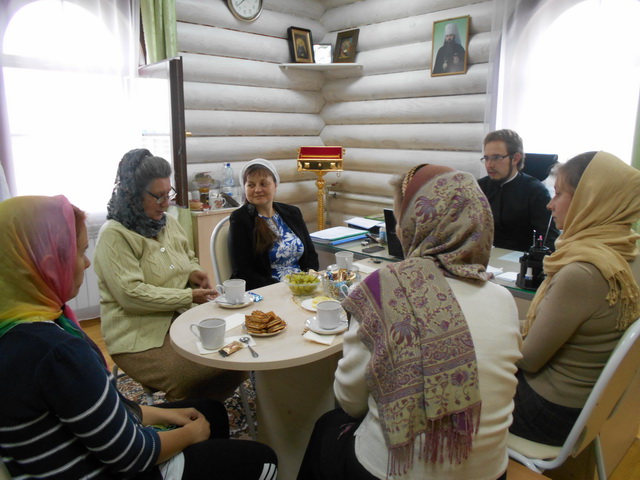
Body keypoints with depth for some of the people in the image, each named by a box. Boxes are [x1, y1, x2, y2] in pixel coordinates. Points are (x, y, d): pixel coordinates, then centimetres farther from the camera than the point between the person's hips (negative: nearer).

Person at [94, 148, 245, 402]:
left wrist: (194, 272, 1)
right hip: (140, 338, -7)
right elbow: (131, 294, -21)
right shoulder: (114, 235, -13)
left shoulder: (169, 223, 10)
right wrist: (188, 296, -18)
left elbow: (189, 258, 26)